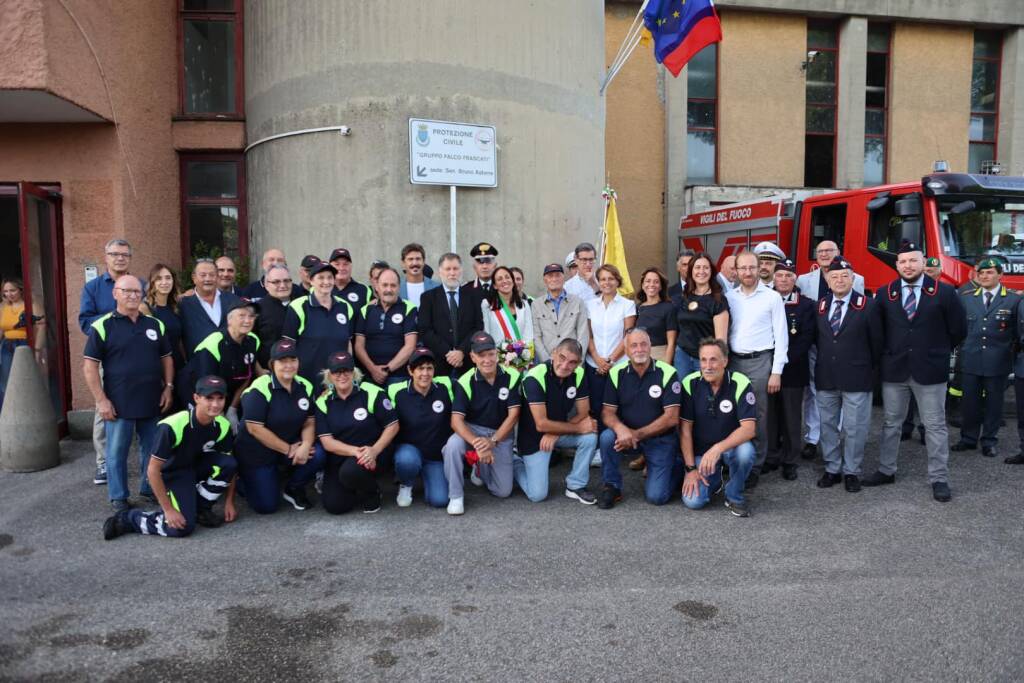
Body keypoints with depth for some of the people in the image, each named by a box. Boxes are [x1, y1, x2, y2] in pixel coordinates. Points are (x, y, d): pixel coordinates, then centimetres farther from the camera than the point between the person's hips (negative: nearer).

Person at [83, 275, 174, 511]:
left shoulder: (155, 324, 8)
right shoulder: (102, 326, -5)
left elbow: (166, 358, 15)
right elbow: (89, 366, -7)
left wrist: (168, 387, 5)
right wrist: (101, 400, -11)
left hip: (153, 401, 4)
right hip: (119, 403, -4)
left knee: (153, 449, 12)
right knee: (117, 452, 5)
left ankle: (151, 489, 28)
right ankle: (118, 497, 18)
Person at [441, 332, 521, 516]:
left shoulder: (512, 376, -13)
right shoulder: (465, 382, -16)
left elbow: (513, 414, -12)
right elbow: (456, 420, -22)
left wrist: (493, 441, -25)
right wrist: (477, 444, -38)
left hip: (501, 434, 2)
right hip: (472, 430, -1)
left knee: (503, 491, -1)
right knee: (453, 444, -36)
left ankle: (480, 469, 31)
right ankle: (455, 496, -15)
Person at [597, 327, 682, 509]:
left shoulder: (667, 373, -14)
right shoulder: (617, 373, -6)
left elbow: (671, 417, -16)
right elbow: (607, 412, -7)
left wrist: (637, 434, -21)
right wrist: (620, 428, -30)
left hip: (660, 439, -2)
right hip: (627, 435, 2)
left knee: (656, 496, -11)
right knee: (607, 437, -30)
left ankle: (677, 467, 22)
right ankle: (611, 486, -6)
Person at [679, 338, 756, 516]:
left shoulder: (740, 383, -17)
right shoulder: (690, 383, -12)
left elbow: (748, 428, -23)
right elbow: (685, 429, -7)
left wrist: (717, 449, -37)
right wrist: (690, 468, -11)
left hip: (731, 446, -1)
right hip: (700, 450, 1)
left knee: (746, 451, -36)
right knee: (693, 501, -17)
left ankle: (734, 496, -6)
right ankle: (714, 479, 19)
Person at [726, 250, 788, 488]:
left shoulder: (772, 297, -1)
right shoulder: (729, 297, 8)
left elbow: (781, 336, -2)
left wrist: (777, 372, -7)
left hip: (759, 362, -3)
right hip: (733, 361, 3)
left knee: (756, 417, 1)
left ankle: (754, 468, 11)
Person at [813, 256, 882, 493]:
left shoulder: (868, 306, -4)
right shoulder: (819, 306, 8)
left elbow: (876, 341, 1)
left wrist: (870, 368, 6)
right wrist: (824, 362, 13)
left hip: (856, 378, -4)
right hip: (825, 378, 4)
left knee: (854, 427, 2)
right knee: (828, 425, 10)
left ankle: (851, 472, 14)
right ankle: (832, 469, 21)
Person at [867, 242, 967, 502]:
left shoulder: (944, 292, -4)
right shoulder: (885, 294, 3)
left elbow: (958, 329, 2)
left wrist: (938, 352, 9)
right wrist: (888, 353, 9)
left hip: (930, 370, -2)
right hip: (893, 370, 3)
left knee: (935, 425, 4)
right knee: (891, 422, 12)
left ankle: (939, 479, 12)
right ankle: (886, 471, 24)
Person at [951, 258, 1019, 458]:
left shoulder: (1013, 300, -1)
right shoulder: (966, 299, 8)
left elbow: (1017, 332, 2)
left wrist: (1007, 349, -3)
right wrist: (965, 344, 4)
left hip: (997, 362, -2)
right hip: (971, 360, 2)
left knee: (993, 402, 7)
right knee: (969, 402, 7)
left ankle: (989, 441, 19)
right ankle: (968, 439, 20)